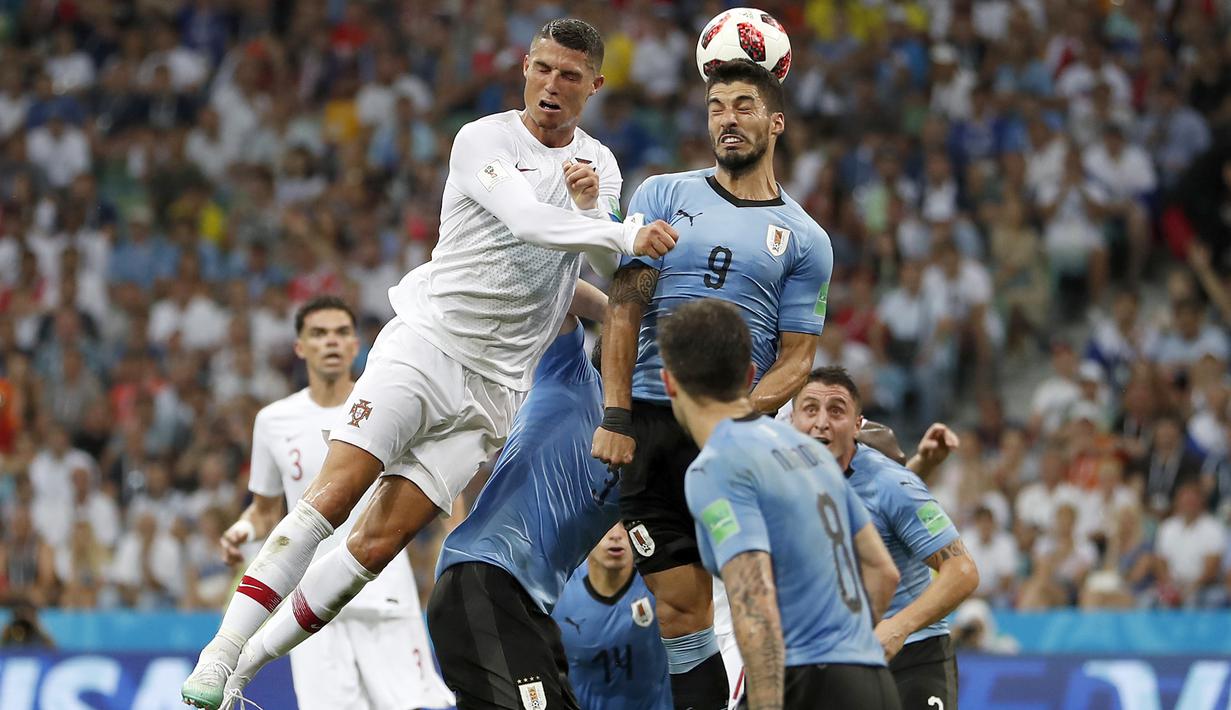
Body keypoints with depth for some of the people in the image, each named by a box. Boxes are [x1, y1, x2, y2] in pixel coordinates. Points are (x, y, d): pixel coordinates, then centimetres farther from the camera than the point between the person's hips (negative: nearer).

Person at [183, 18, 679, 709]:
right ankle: (220, 652, -17)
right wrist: (625, 234, -36)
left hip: (494, 386, 4)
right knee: (335, 493, -20)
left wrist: (589, 205, -13)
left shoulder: (599, 166, 13)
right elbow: (529, 221, -23)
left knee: (381, 540, -7)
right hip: (428, 338, -4)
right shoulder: (484, 140, -6)